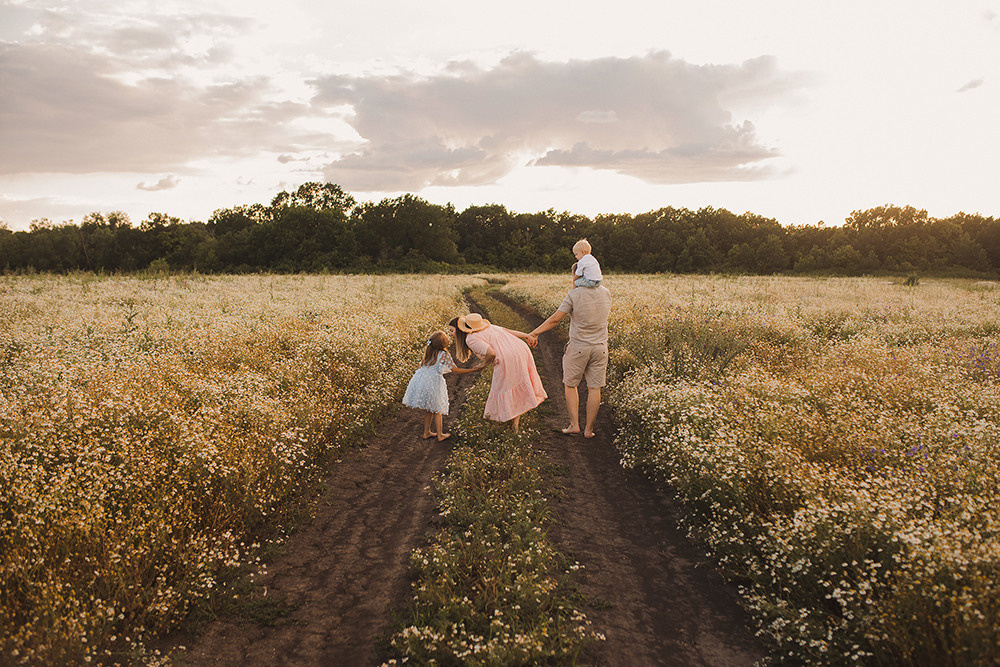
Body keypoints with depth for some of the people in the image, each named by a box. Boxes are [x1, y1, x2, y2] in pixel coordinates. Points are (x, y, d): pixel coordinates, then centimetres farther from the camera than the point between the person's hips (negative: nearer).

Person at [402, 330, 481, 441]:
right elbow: (456, 370, -12)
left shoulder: (428, 351, 9)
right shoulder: (444, 355, -10)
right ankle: (440, 435, 15)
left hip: (420, 379, 6)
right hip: (433, 383, -6)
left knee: (428, 410, 20)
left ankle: (426, 432, 27)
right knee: (437, 410, 9)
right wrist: (475, 370, -11)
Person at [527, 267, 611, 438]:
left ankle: (574, 424, 12)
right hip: (600, 347, 4)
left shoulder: (574, 295, -14)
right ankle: (589, 429, 14)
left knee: (570, 384, 14)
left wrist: (535, 332, -4)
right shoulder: (606, 293, 0)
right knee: (594, 388, 8)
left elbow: (555, 318, -14)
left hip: (578, 347, -4)